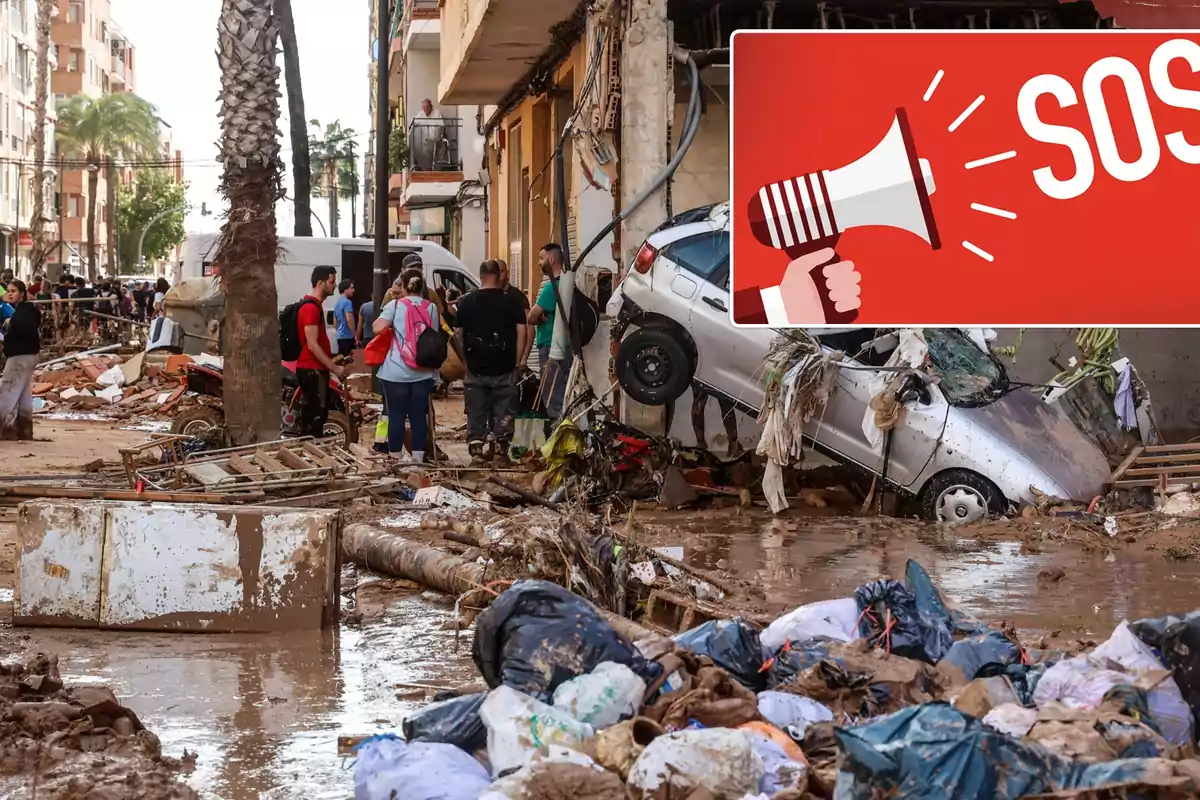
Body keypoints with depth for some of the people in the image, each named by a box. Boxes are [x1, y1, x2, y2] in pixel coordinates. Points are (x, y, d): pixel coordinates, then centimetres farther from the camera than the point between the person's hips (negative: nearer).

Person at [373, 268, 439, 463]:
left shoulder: (395, 305, -2)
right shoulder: (431, 308, 7)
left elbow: (378, 328, -12)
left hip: (396, 372, -2)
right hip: (423, 372, 2)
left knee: (396, 416, 3)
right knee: (419, 416, 6)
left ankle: (395, 458, 7)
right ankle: (418, 456, 6)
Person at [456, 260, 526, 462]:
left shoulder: (467, 302, 1)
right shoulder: (512, 301, -3)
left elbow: (458, 332, 3)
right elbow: (521, 331, -5)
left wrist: (466, 358, 12)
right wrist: (516, 360, 1)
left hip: (476, 368, 1)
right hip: (504, 369, -1)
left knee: (476, 411, 10)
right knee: (503, 410, 5)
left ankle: (476, 446, 10)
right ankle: (500, 445, 1)